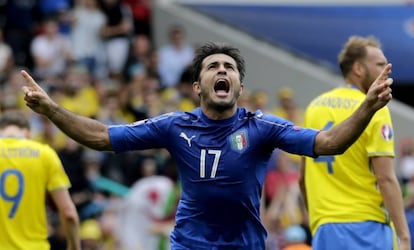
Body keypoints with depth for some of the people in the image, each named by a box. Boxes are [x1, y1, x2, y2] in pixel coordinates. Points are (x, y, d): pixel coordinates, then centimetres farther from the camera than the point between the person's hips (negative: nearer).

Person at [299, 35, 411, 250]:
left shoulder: (315, 106, 14)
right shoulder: (374, 110, -7)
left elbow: (303, 178, 19)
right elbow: (386, 178, -14)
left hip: (323, 226, 6)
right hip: (366, 225, -6)